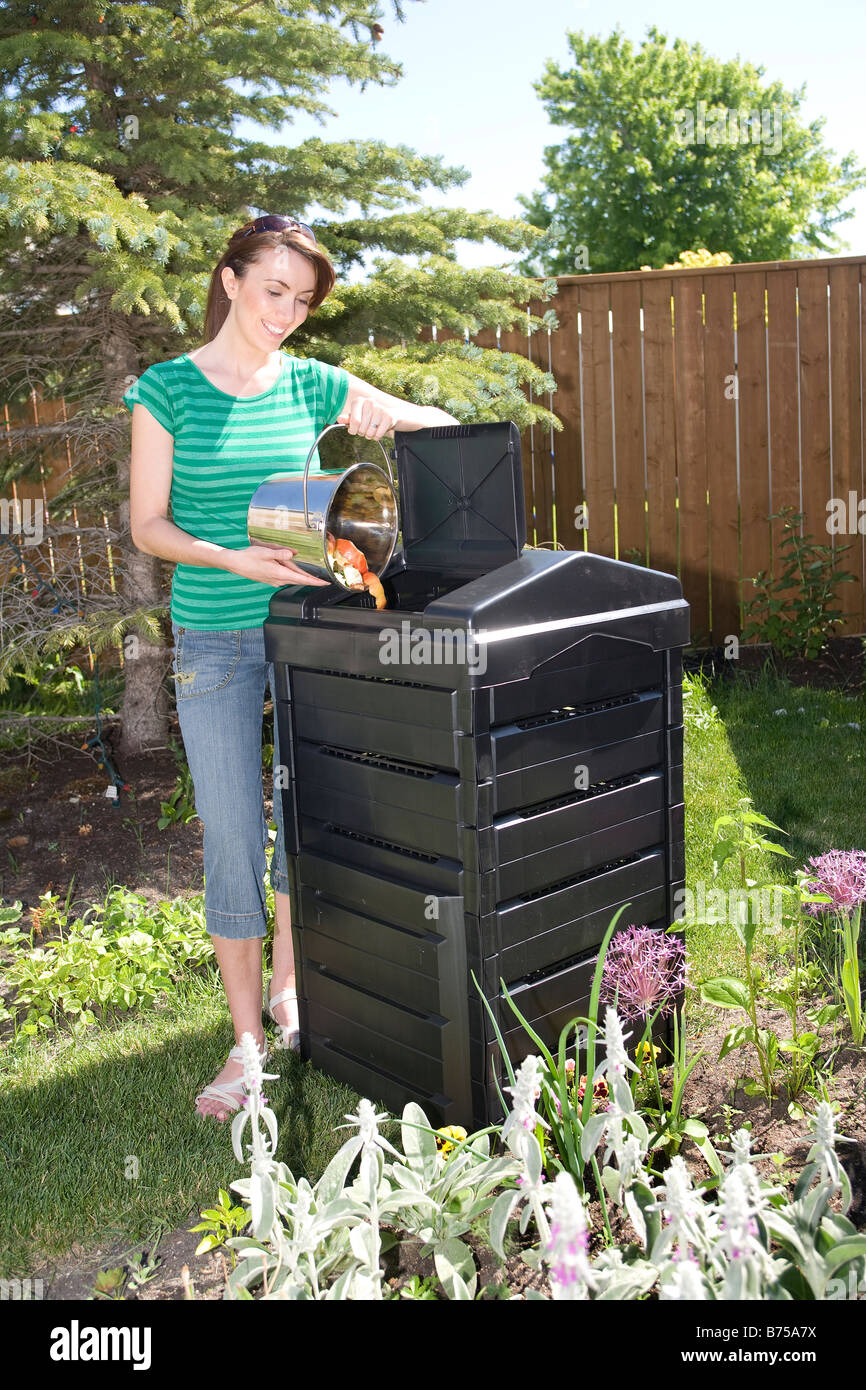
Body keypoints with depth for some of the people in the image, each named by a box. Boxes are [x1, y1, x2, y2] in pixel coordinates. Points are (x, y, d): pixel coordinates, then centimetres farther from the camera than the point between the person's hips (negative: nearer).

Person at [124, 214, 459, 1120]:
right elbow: (147, 525, -4)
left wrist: (388, 414, -14)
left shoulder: (312, 386, 5)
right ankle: (248, 1041, 14)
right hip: (213, 638, -3)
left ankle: (287, 987, 34)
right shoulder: (168, 389, -2)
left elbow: (448, 429, 7)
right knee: (231, 835, 0)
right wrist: (235, 560, -21)